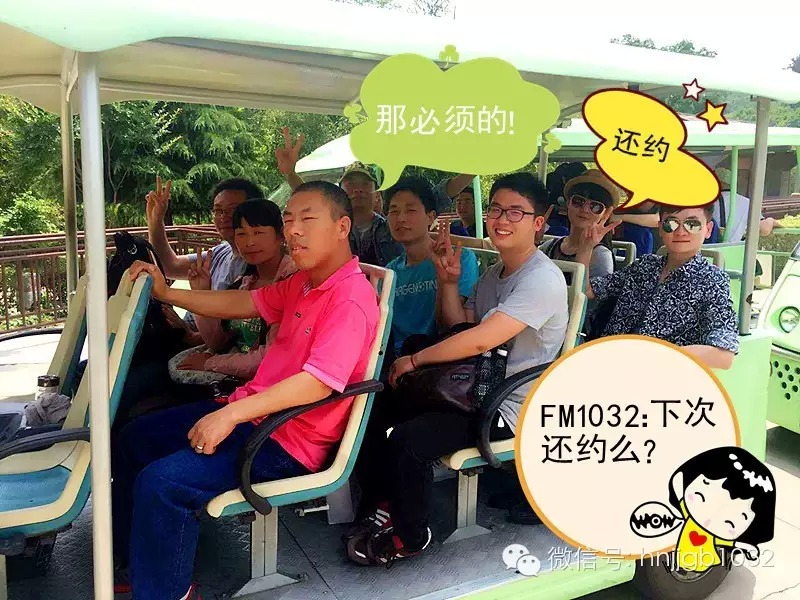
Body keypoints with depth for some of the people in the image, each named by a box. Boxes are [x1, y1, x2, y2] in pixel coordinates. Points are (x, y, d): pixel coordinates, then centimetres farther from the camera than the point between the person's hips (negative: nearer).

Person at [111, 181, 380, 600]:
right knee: (135, 438, 16)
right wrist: (167, 293, 11)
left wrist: (231, 414, -30)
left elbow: (320, 382, -30)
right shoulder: (304, 282, 9)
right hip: (252, 409, 10)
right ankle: (135, 564, 30)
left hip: (289, 441, -10)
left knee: (161, 482, -23)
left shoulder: (352, 297, -21)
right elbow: (244, 303, 17)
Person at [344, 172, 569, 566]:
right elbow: (460, 327, 13)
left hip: (511, 409, -9)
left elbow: (480, 340, -27)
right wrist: (449, 282, -2)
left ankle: (411, 537, 2)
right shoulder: (494, 274, 11)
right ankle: (388, 508, 18)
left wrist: (414, 360, -16)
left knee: (407, 440, -24)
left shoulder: (543, 279, -20)